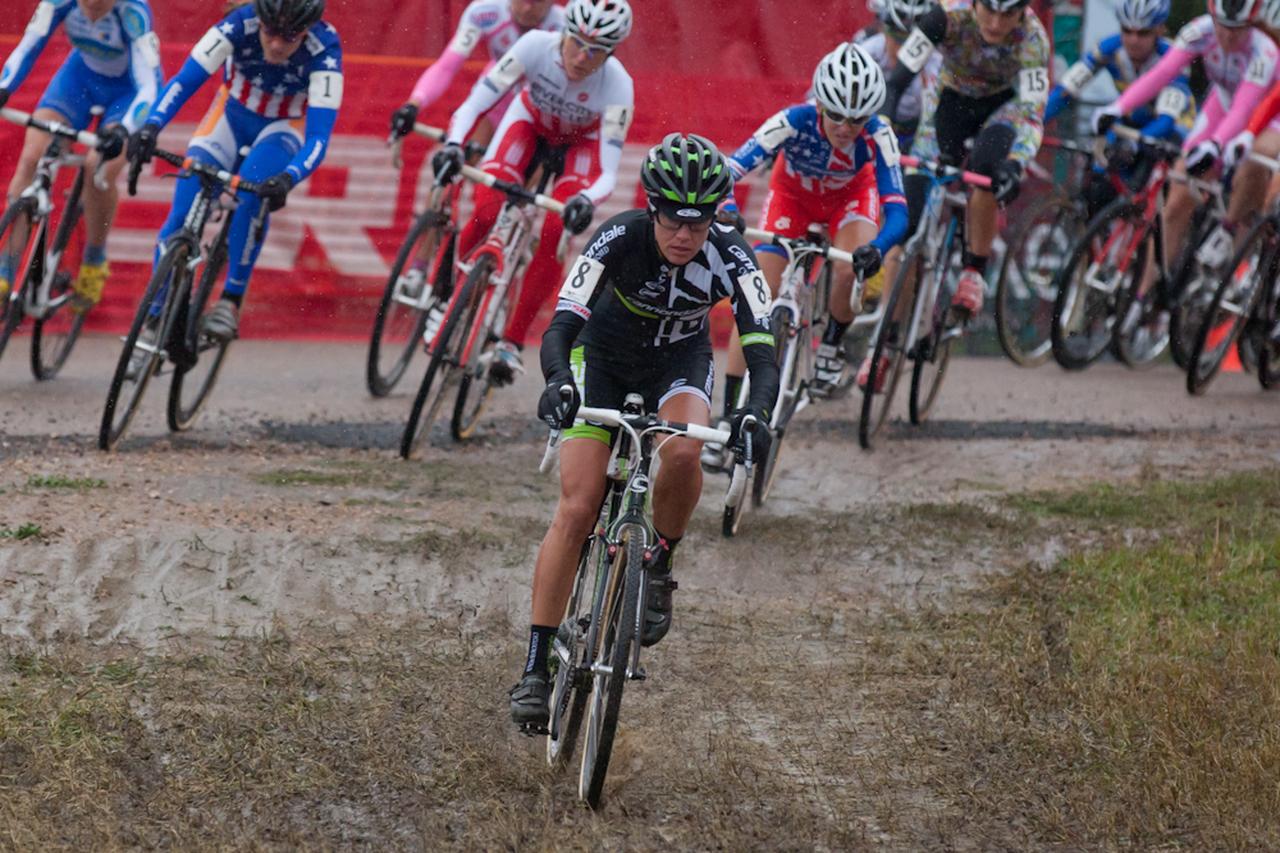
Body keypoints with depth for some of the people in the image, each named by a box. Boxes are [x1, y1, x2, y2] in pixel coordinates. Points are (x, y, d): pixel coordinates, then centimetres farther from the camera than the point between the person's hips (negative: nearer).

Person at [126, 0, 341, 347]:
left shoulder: (324, 51, -32)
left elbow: (318, 138, -36)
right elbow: (184, 80, -31)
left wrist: (288, 179, -56)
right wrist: (150, 127, -49)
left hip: (285, 127, -2)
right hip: (233, 113, 2)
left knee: (252, 187, -34)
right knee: (182, 217, -13)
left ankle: (231, 301, -22)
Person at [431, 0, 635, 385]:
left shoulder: (617, 85, -36)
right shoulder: (536, 46, -35)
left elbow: (608, 173, -37)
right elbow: (475, 103, -34)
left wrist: (586, 201, -58)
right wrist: (452, 144, -53)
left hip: (582, 141, -1)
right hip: (531, 119, 1)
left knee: (554, 238, -21)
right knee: (487, 212, -23)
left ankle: (512, 342, -7)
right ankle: (446, 292, 2)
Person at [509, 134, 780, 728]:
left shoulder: (729, 257, -28)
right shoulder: (620, 239, -30)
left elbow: (763, 355, -36)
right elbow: (560, 327, -37)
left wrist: (755, 414, -56)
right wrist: (557, 382, -58)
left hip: (680, 361, 1)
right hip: (604, 359, -1)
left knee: (682, 453, -33)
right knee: (578, 507, -14)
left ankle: (658, 567, -4)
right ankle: (536, 667, -9)